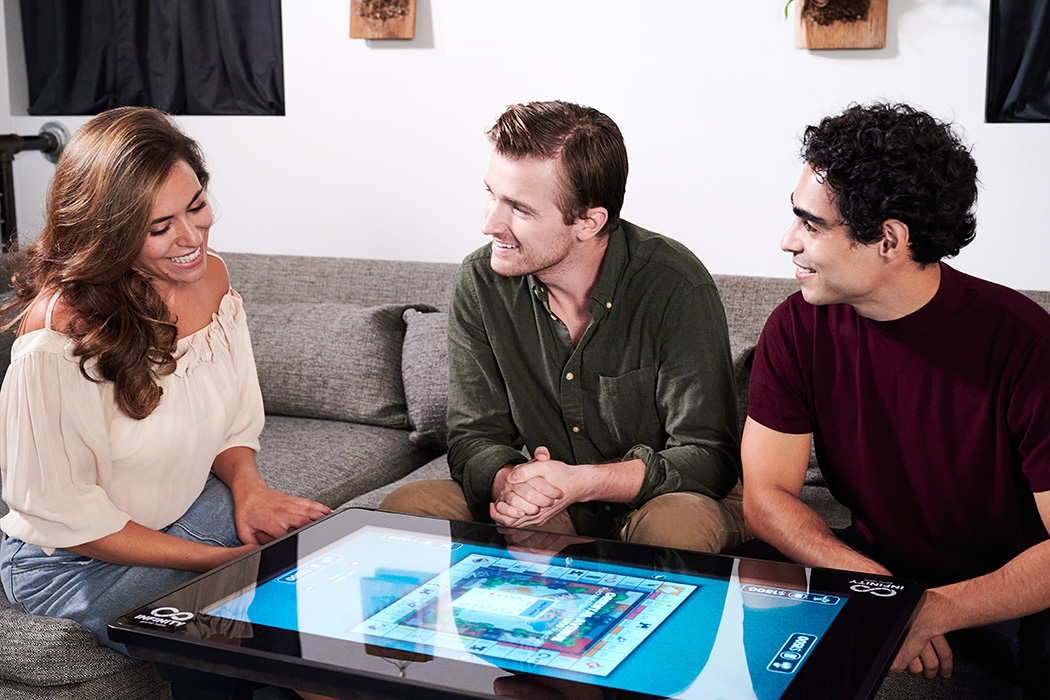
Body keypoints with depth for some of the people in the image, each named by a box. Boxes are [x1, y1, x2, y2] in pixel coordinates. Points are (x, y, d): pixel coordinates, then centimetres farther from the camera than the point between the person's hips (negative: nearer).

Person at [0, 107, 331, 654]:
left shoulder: (209, 276, -6)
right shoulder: (60, 335, -29)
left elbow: (236, 423, 7)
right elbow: (63, 515, -20)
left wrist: (246, 485, -16)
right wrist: (222, 560, -23)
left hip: (192, 505, 6)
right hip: (73, 562, -6)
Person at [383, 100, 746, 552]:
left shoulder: (676, 288, -20)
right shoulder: (480, 283, -8)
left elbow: (707, 455, -18)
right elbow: (473, 438, -4)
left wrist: (579, 482, -33)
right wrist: (508, 482, -29)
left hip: (659, 500, -3)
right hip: (544, 513, 3)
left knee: (678, 525, -38)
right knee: (407, 506, -20)